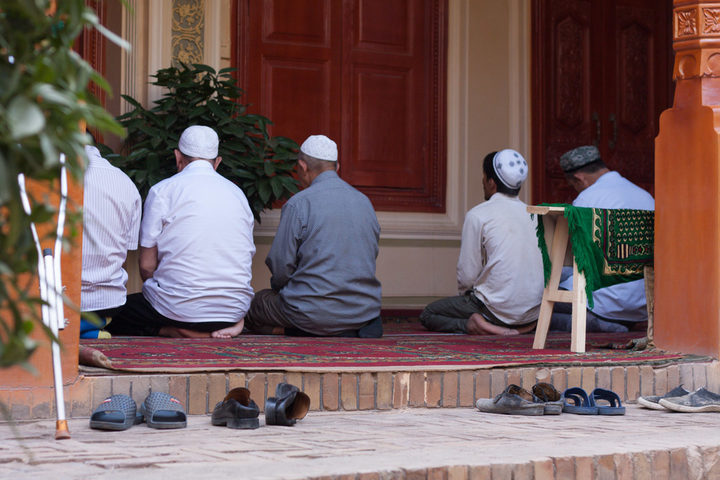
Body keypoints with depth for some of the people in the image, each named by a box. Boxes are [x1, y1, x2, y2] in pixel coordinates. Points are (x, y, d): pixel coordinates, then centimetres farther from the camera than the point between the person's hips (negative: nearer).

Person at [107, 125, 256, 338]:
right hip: (235, 309, 6)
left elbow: (147, 266, -4)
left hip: (182, 308, -6)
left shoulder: (162, 190, -2)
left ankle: (173, 331, -8)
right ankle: (220, 329, 6)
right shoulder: (237, 193, 12)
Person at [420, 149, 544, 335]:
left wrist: (464, 295, 12)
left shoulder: (478, 215, -9)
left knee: (427, 315, 9)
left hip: (500, 307, -8)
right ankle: (520, 326, 14)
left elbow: (467, 274, -10)